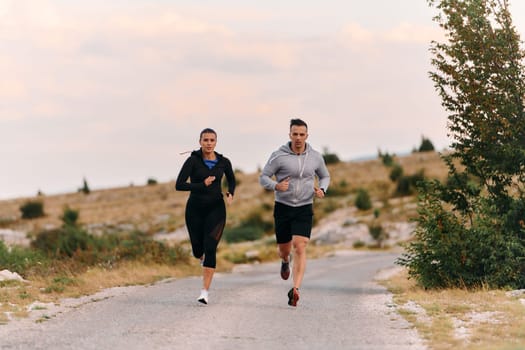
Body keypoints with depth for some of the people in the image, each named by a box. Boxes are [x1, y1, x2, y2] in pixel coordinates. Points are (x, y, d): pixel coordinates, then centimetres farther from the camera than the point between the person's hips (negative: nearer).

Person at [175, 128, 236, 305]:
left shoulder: (223, 162, 0)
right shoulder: (193, 160, -9)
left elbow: (231, 179, 20)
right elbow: (179, 185, -15)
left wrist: (230, 194, 1)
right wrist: (202, 185, -22)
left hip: (216, 209, 0)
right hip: (195, 209, 0)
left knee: (210, 248, -14)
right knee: (198, 249, 11)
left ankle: (205, 291, -14)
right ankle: (203, 258, 51)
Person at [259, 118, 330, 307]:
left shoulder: (315, 157, 0)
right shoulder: (279, 156, -8)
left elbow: (325, 176, 17)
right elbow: (263, 177, -4)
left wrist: (321, 190, -5)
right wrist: (276, 186, -25)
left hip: (304, 208, 0)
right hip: (283, 207, 0)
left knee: (300, 248, -16)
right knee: (284, 249, 11)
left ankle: (295, 290, -22)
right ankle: (285, 261, 50)